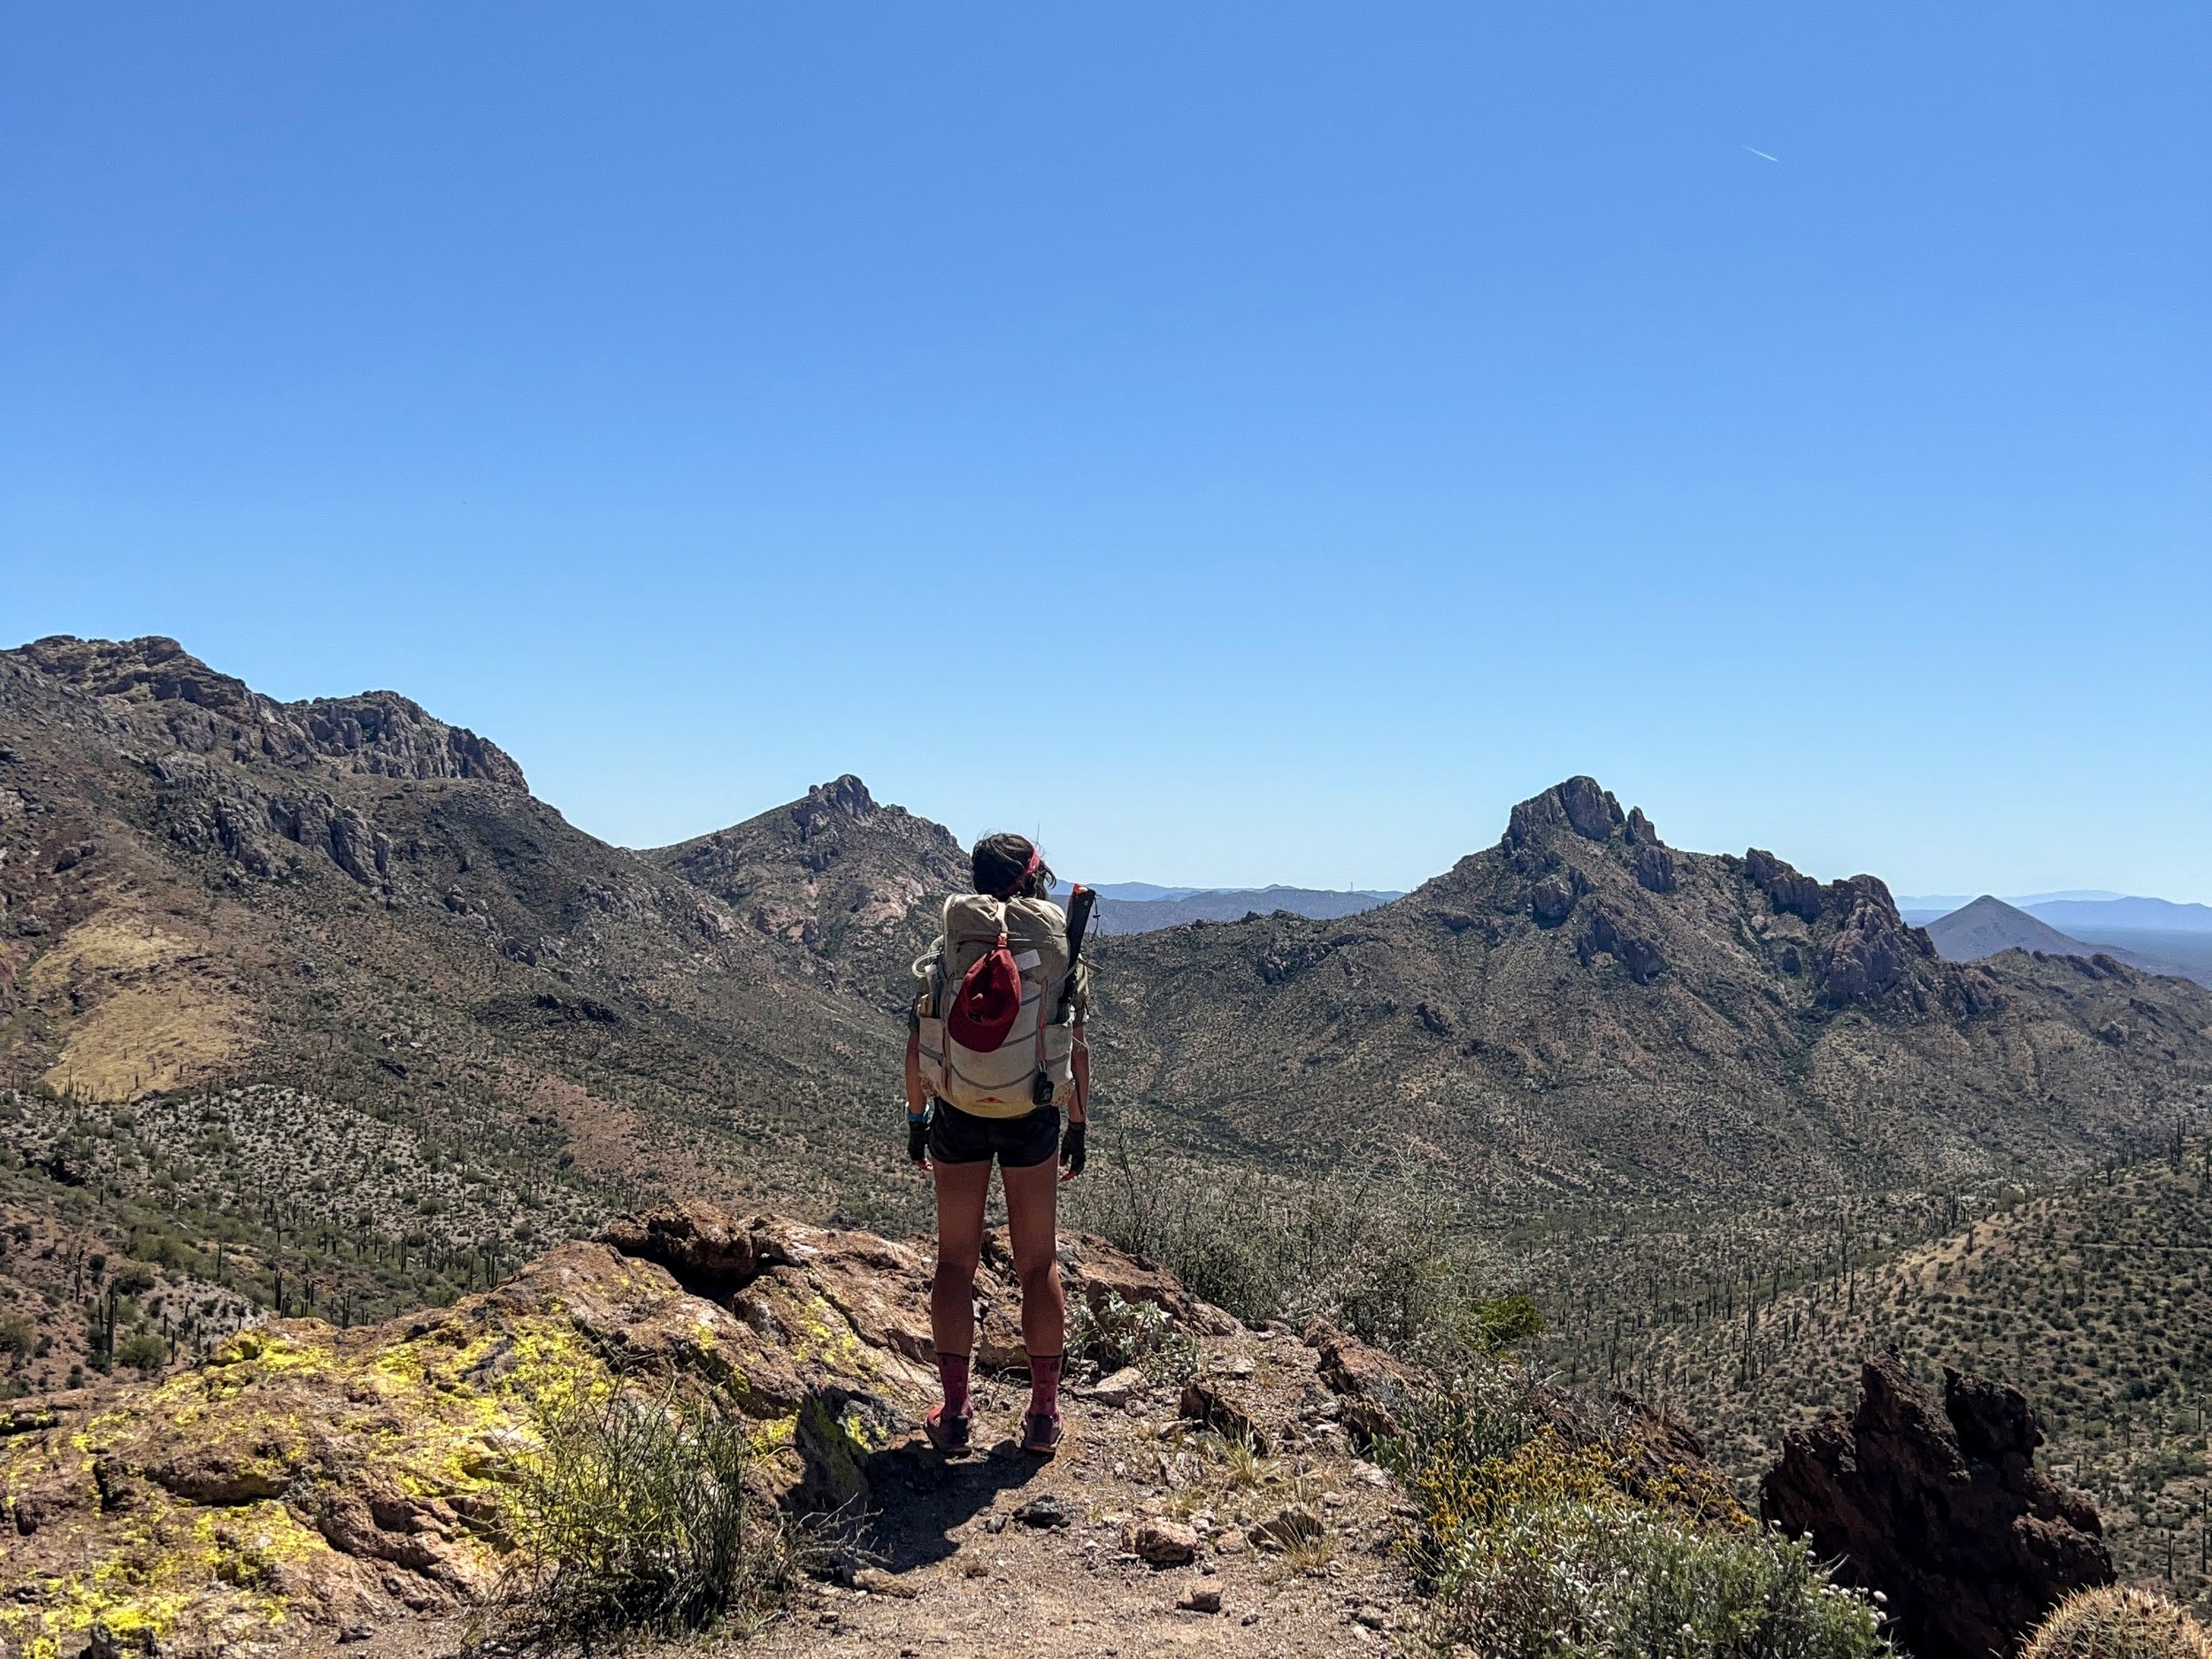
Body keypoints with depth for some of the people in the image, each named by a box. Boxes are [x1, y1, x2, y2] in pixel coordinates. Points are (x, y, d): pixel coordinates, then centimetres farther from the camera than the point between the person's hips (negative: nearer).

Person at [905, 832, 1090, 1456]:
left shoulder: (948, 945, -1)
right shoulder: (1060, 948, -3)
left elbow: (917, 1042, 0)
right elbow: (1077, 1051, -1)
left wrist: (916, 1118, 11)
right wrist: (1078, 1127, 9)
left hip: (956, 1117, 1)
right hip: (1031, 1121, 0)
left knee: (956, 1261, 12)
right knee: (1039, 1264, 11)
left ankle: (954, 1412, 14)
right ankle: (1043, 1415, 15)